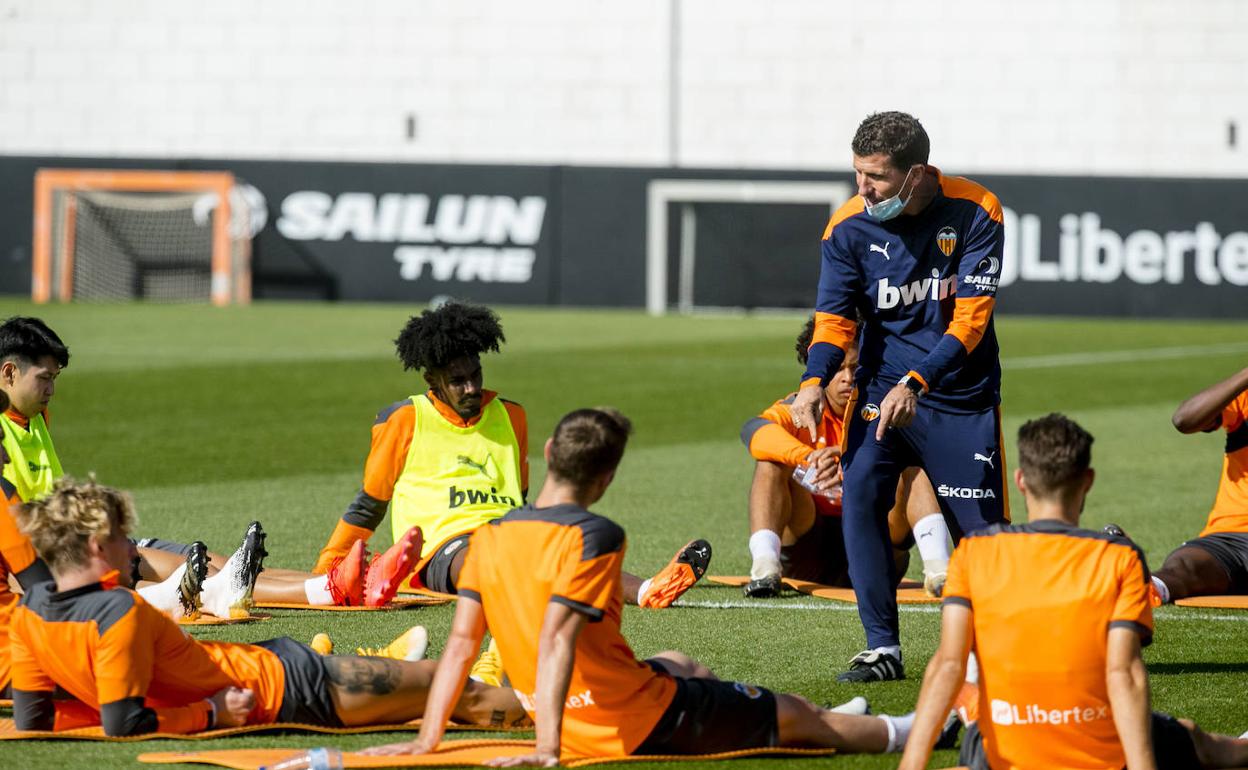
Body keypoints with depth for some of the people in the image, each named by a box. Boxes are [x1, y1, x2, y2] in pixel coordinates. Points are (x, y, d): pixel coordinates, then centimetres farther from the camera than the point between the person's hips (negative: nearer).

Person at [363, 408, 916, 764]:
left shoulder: (489, 539, -1)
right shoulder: (594, 537, -21)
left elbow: (461, 642, -3)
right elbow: (556, 641, -29)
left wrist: (428, 739, -1)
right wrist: (548, 747, -33)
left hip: (582, 732, 8)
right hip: (644, 723, -8)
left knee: (680, 666, 36)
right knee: (795, 715, 14)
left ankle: (822, 725, 56)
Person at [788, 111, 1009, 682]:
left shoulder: (975, 213, -13)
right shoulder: (849, 226, -7)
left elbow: (970, 316, -17)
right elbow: (835, 317, -4)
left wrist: (915, 383, -28)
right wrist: (814, 382, -24)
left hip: (960, 396, -2)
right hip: (883, 385, 2)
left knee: (982, 527, -1)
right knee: (860, 495, -18)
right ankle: (882, 649, -9)